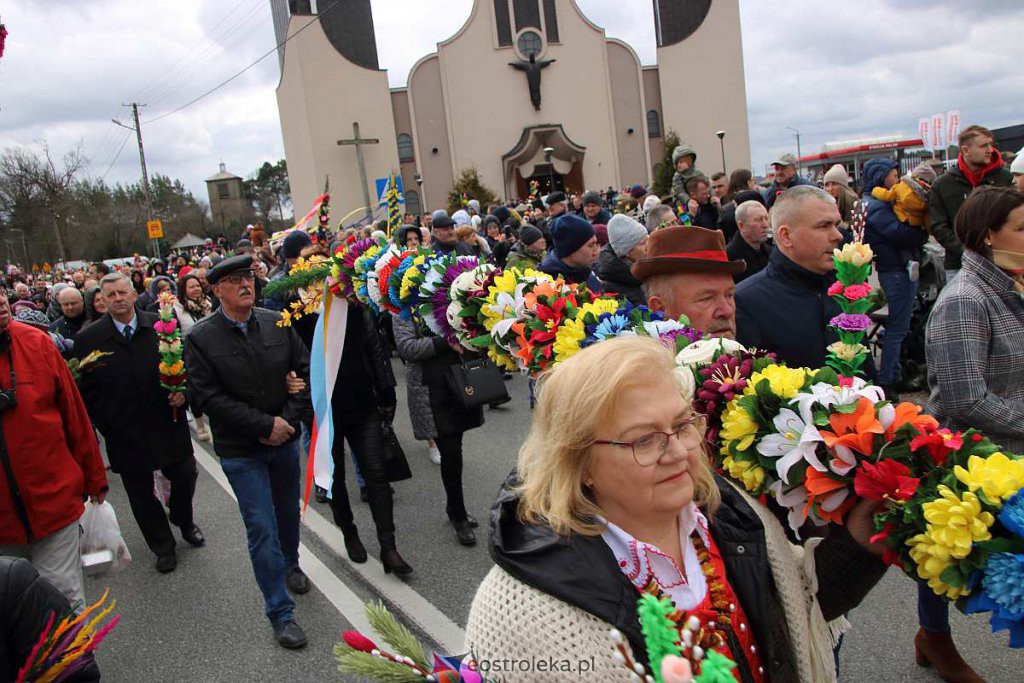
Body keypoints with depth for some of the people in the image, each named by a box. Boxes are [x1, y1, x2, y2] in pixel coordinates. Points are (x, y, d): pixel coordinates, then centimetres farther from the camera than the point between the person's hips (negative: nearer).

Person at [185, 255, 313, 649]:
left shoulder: (277, 324, -2)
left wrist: (290, 419, -12)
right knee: (262, 529, -2)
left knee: (289, 511, 21)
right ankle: (280, 612, 11)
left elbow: (305, 372, 0)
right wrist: (265, 425, -19)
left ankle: (290, 564, 49)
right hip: (240, 450, -4)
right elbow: (208, 397, -16)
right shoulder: (201, 339, -12)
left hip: (285, 439, 4)